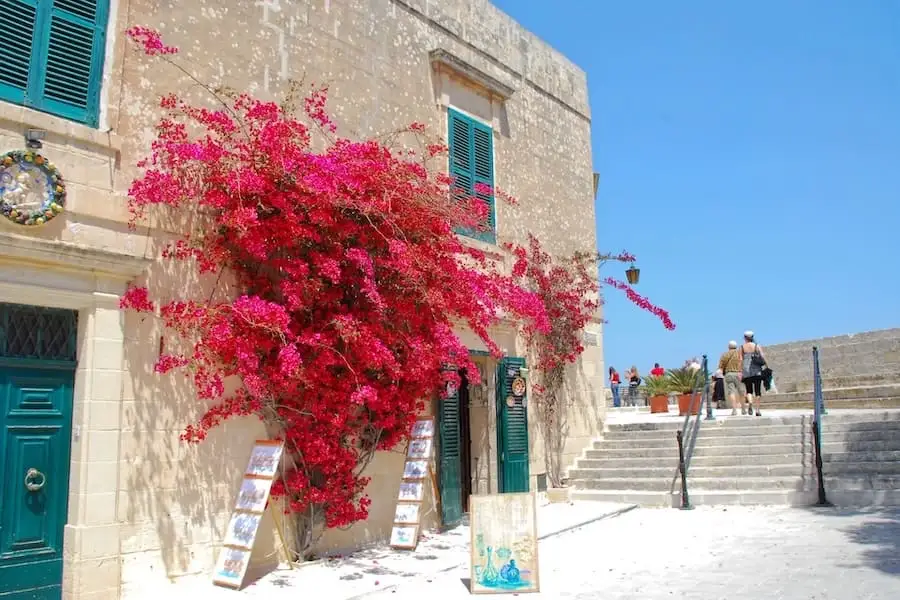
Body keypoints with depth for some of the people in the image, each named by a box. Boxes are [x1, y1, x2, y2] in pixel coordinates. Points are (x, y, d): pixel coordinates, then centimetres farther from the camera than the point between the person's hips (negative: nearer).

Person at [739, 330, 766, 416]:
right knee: (757, 390, 5)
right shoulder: (757, 346, 6)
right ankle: (757, 410, 2)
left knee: (749, 390, 6)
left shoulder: (742, 347, 5)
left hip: (746, 370, 0)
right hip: (757, 370, 0)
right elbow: (763, 357, -4)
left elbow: (741, 359, 0)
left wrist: (740, 372, 0)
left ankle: (750, 403, -23)